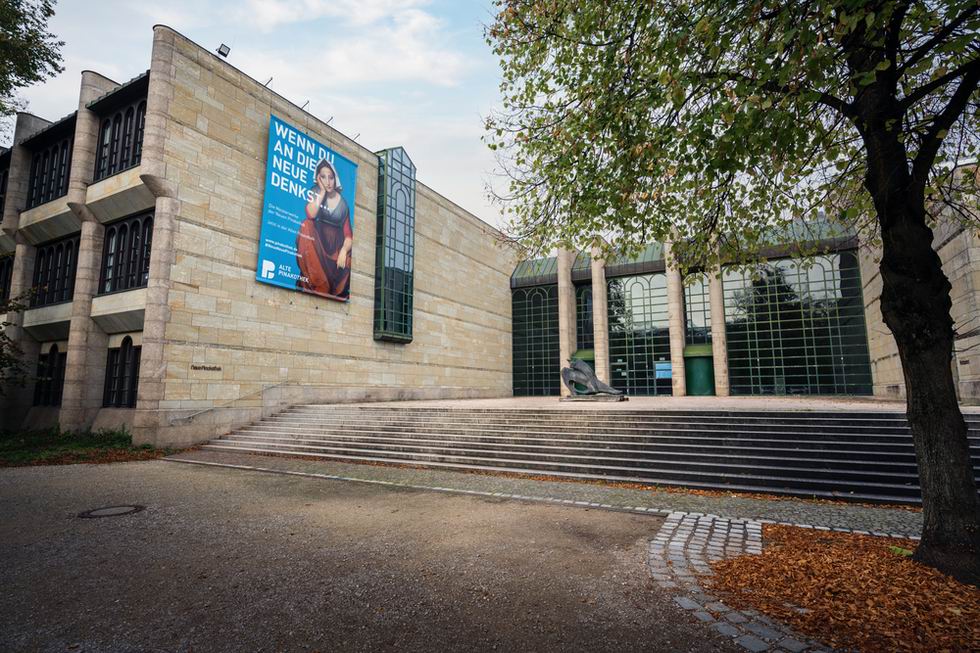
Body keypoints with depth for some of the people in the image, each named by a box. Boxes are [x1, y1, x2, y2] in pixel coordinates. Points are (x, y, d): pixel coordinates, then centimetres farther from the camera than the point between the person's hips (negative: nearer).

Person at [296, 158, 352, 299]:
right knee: (307, 225, -30)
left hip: (335, 244, 0)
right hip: (316, 241, 0)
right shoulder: (316, 193, 5)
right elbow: (311, 215, -16)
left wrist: (344, 251, -21)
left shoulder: (343, 203, 6)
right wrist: (322, 191, -9)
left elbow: (348, 234, 0)